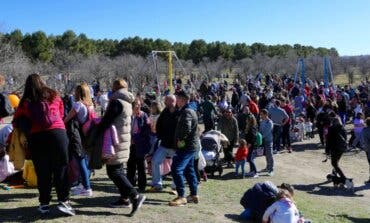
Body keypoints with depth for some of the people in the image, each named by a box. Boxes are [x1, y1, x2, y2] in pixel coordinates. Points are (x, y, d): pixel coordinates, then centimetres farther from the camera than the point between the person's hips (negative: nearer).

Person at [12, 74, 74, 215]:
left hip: (36, 138, 1)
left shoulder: (25, 102, 7)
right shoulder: (54, 95, 9)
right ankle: (63, 201, 0)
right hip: (57, 133, 0)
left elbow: (17, 120, 10)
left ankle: (44, 203, 15)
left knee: (42, 172, 9)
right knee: (61, 168, 4)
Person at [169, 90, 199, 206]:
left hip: (186, 146, -11)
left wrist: (181, 139, -18)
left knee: (176, 169, -12)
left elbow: (187, 128, -31)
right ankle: (194, 195, 25)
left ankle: (181, 196, -10)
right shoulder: (190, 111, 18)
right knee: (189, 170, 17)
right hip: (191, 145, 11)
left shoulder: (186, 112, -16)